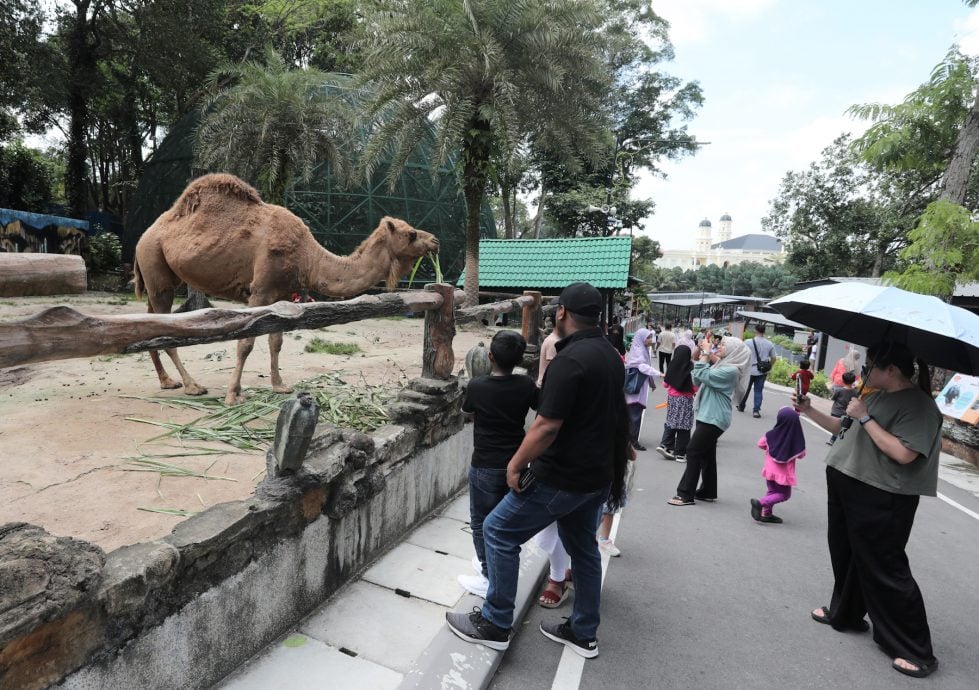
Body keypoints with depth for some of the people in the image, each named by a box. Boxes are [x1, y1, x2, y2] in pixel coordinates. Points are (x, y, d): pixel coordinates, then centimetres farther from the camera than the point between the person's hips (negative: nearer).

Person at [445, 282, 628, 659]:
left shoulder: (569, 359, -22)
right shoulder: (611, 355, 6)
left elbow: (547, 426, -26)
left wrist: (516, 464, -15)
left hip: (562, 476, -9)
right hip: (597, 474, 9)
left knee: (499, 531, 5)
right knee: (583, 547, 21)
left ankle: (495, 624, 16)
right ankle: (583, 633, 34)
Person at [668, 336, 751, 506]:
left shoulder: (731, 370, -17)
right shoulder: (720, 365, 13)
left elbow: (703, 375, -24)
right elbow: (697, 379, 13)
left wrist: (705, 353, -13)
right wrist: (702, 353, 5)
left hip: (713, 418, -10)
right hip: (708, 416, 10)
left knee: (693, 451, -8)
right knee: (707, 454, 15)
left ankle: (686, 494, -3)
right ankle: (708, 492, 24)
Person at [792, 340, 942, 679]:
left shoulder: (919, 404, -17)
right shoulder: (877, 396, 9)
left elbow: (903, 453, -27)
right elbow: (845, 429, 16)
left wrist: (865, 417, -22)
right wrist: (809, 410, 9)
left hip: (880, 501, -9)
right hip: (848, 488, 9)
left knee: (885, 569, -1)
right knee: (845, 556, 21)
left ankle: (917, 651, 14)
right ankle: (844, 613, 40)